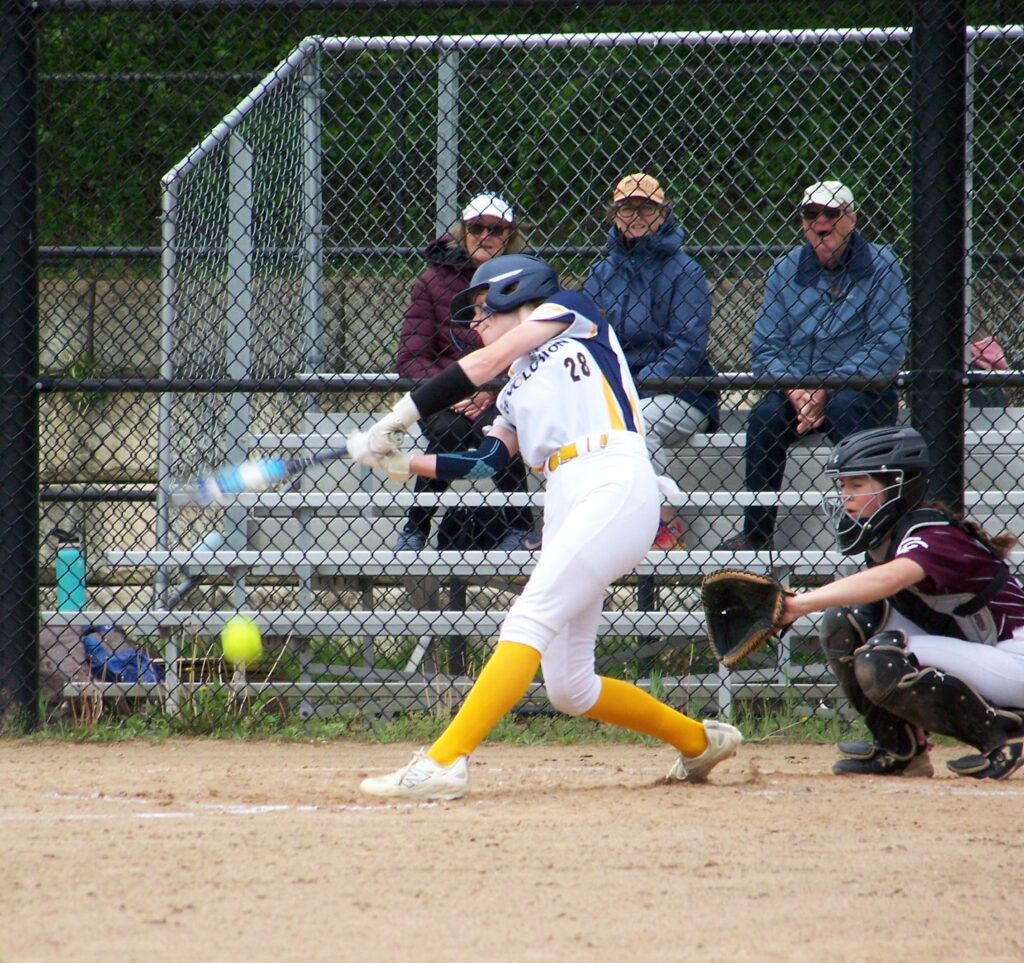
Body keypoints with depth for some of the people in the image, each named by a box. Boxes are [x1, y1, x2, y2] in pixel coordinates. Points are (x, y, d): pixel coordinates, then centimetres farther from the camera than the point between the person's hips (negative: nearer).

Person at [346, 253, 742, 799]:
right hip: (564, 506, 9)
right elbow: (488, 460, 12)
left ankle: (444, 763, -32)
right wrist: (404, 463, -1)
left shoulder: (569, 309, 12)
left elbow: (485, 364, 1)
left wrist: (396, 420, -2)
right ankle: (699, 741, 25)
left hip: (617, 489, -9)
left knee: (530, 621, -21)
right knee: (568, 689, 6)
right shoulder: (517, 391, 29)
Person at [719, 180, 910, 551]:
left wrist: (826, 390, -19)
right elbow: (765, 347, 4)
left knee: (844, 407, -36)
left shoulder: (880, 266, -3)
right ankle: (756, 532, -23)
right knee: (764, 415, -27)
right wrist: (795, 391, -16)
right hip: (796, 388, 3)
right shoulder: (785, 270, 9)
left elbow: (888, 347, -11)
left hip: (863, 391, -3)